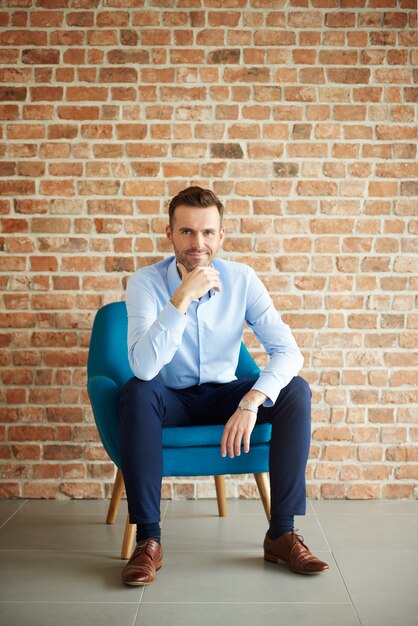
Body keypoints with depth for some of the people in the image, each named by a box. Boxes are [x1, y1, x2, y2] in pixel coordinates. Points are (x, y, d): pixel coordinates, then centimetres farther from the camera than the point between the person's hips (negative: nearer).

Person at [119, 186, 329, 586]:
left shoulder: (241, 279, -10)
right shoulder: (146, 282, -17)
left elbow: (288, 351, -17)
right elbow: (143, 367, -31)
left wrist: (252, 402, -34)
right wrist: (183, 297, -39)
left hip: (222, 395, 2)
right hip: (171, 400, -2)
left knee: (296, 391, -21)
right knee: (137, 391, -35)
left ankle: (282, 533, -15)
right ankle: (148, 539, -26)